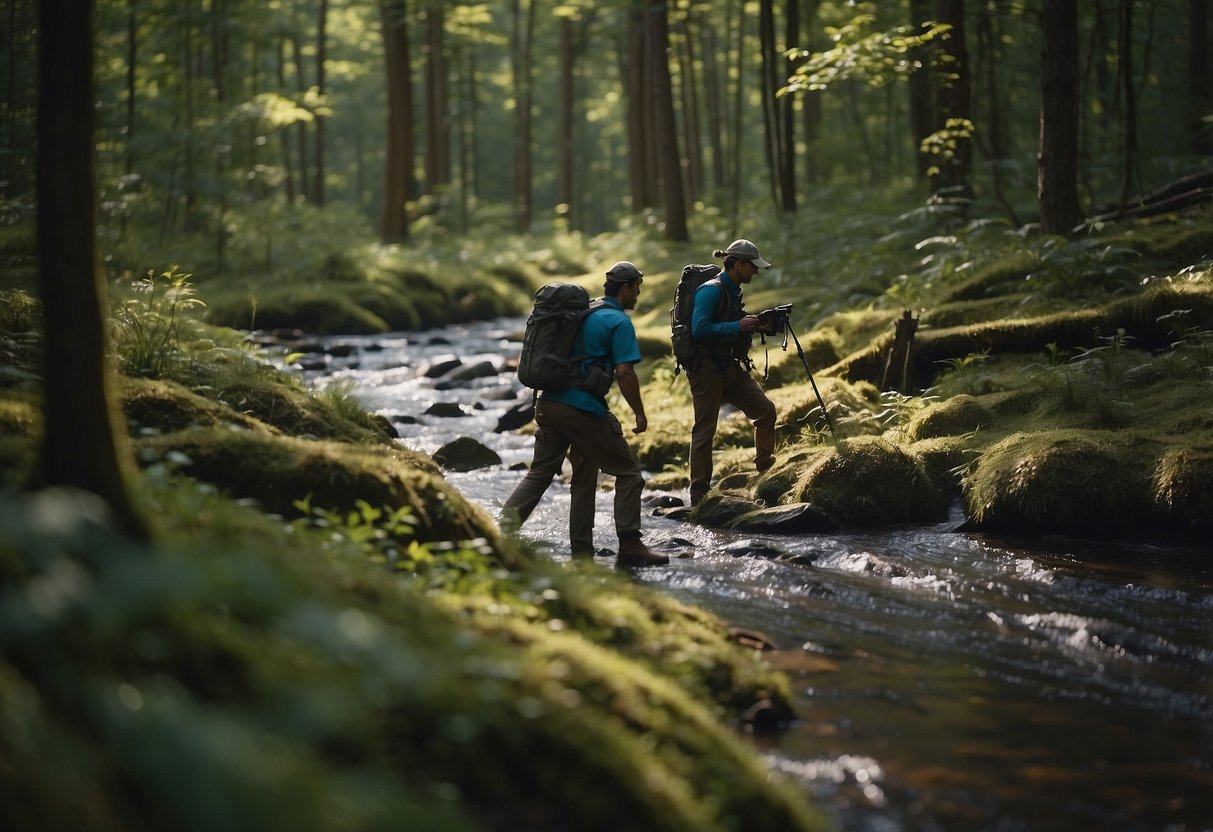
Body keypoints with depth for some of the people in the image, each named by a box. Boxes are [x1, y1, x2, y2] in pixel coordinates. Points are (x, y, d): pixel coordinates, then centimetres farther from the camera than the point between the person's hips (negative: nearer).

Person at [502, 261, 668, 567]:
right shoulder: (619, 321, -6)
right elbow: (624, 372, -15)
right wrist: (640, 414, -7)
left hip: (548, 403, 7)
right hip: (584, 410, -7)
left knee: (539, 473, 12)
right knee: (627, 473, 4)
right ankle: (630, 547, 2)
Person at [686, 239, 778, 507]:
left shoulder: (733, 291, 12)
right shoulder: (711, 291, -17)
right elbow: (700, 330, -26)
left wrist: (755, 326, 4)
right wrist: (738, 326, -23)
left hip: (729, 367, 9)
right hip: (705, 368, -9)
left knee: (765, 408, 2)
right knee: (705, 430, -3)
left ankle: (765, 469, 17)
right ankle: (699, 494, 3)